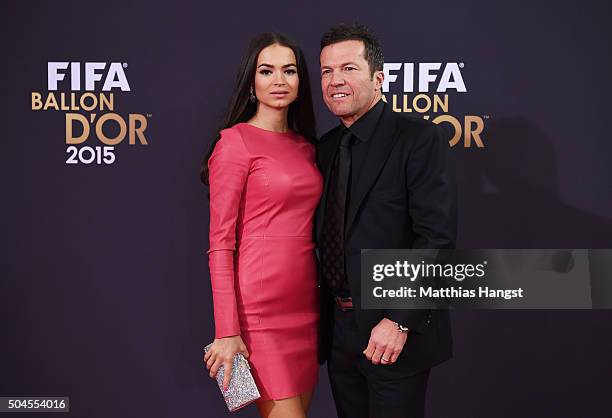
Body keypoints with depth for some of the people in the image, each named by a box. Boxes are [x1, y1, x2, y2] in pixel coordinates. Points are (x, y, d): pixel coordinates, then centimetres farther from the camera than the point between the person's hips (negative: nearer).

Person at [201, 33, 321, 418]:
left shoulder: (306, 147, 13)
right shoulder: (236, 141, -7)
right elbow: (220, 244, -11)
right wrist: (227, 331, -15)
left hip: (306, 305, 7)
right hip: (259, 309, -7)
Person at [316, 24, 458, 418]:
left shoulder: (419, 138, -11)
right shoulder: (326, 148, 10)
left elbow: (437, 237, -17)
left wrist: (399, 321, -20)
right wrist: (323, 317, 8)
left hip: (397, 330, -6)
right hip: (338, 331, 6)